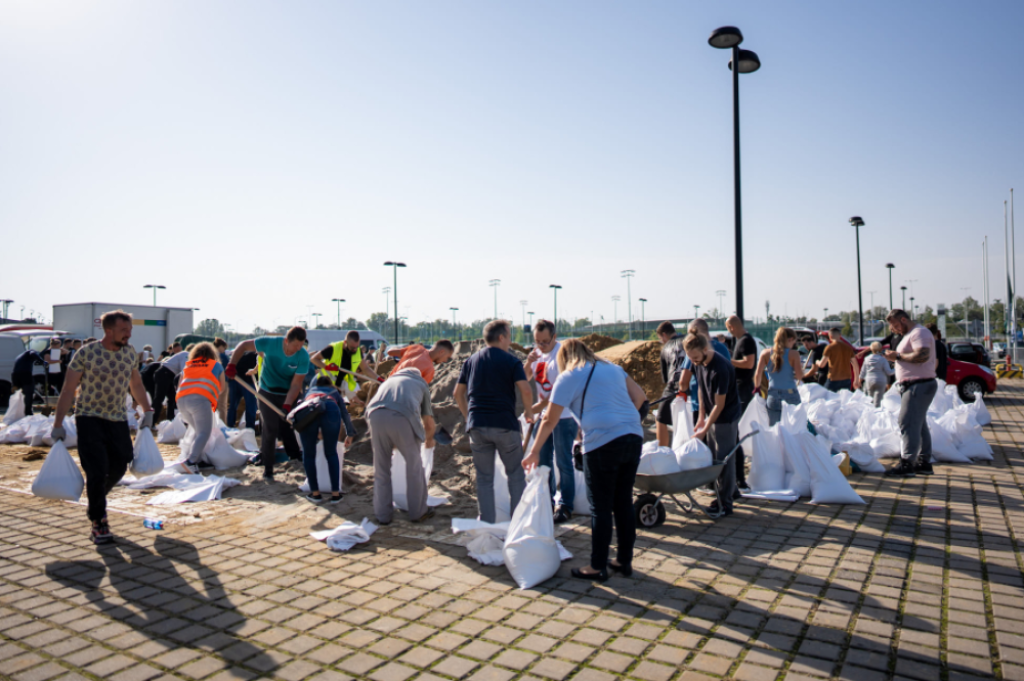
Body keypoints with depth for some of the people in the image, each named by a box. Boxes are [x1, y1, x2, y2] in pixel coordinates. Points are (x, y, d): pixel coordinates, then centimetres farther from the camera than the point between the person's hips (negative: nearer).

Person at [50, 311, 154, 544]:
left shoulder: (130, 352, 2)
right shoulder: (86, 353, -12)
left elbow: (136, 384, 15)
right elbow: (68, 390, -9)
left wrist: (147, 412, 14)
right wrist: (58, 424, -12)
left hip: (118, 419, 5)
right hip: (90, 419, -5)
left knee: (119, 466, 9)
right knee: (97, 471, -9)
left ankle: (95, 501, 38)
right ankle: (98, 522, 7)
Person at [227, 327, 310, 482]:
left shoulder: (303, 356, -20)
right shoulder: (269, 343, -21)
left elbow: (296, 384, -20)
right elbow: (243, 346, -7)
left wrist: (287, 406, -29)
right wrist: (232, 365, -18)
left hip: (288, 395, 1)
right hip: (267, 392, -1)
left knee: (287, 427, 2)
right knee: (270, 430, -5)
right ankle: (267, 469, 5)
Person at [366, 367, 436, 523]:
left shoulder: (390, 380, 40)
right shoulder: (421, 384, 31)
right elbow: (428, 423, 27)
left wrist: (392, 443, 57)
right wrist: (429, 439, 49)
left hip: (376, 414, 3)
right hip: (402, 417, -3)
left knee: (381, 468, 16)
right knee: (414, 466, 14)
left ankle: (383, 515, 23)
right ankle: (418, 513, 25)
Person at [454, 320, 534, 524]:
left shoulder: (471, 360, 12)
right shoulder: (511, 361, -2)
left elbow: (458, 393, 13)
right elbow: (526, 390, -13)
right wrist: (529, 412, 2)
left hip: (477, 425, 4)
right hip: (505, 424, -3)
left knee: (484, 477, 10)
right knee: (516, 474, 11)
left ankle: (487, 524, 12)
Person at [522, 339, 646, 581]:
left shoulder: (569, 377, 2)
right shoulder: (612, 368, 19)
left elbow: (550, 420, 0)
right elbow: (640, 396, 17)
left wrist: (534, 452, 7)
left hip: (603, 443, -6)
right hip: (633, 438, 6)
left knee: (600, 508, 4)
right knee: (624, 502, 15)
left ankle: (597, 567, 12)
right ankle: (625, 561, 24)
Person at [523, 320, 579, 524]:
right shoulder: (537, 352, 6)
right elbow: (524, 379, 6)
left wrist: (540, 405, -20)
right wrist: (528, 362, -14)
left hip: (564, 415, -7)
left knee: (563, 461, -2)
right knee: (542, 459, 14)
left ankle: (566, 506, 8)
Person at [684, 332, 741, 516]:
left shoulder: (720, 368, -28)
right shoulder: (699, 363, -3)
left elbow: (719, 405, -23)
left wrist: (705, 429, -19)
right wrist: (701, 416, 10)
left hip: (726, 418, -8)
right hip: (711, 416, 8)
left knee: (724, 459, -2)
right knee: (714, 457, 14)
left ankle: (725, 504, 7)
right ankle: (732, 491, 31)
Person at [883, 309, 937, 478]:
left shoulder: (919, 333, -12)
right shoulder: (911, 334, 21)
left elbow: (922, 355, -26)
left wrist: (898, 355, -17)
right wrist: (896, 357, 9)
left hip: (919, 385, -11)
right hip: (914, 385, 11)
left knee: (908, 423, -12)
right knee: (919, 424, 13)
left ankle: (906, 464, -12)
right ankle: (924, 462, 20)